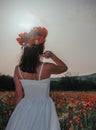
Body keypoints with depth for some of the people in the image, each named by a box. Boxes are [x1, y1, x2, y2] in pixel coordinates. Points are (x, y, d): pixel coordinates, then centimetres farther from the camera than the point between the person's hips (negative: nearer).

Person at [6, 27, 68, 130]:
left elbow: (18, 96, -2)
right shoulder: (47, 67, -19)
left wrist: (18, 113, 11)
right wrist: (52, 55, 4)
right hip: (44, 109, -2)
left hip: (25, 109, 2)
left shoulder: (18, 69, -11)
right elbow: (64, 67, 3)